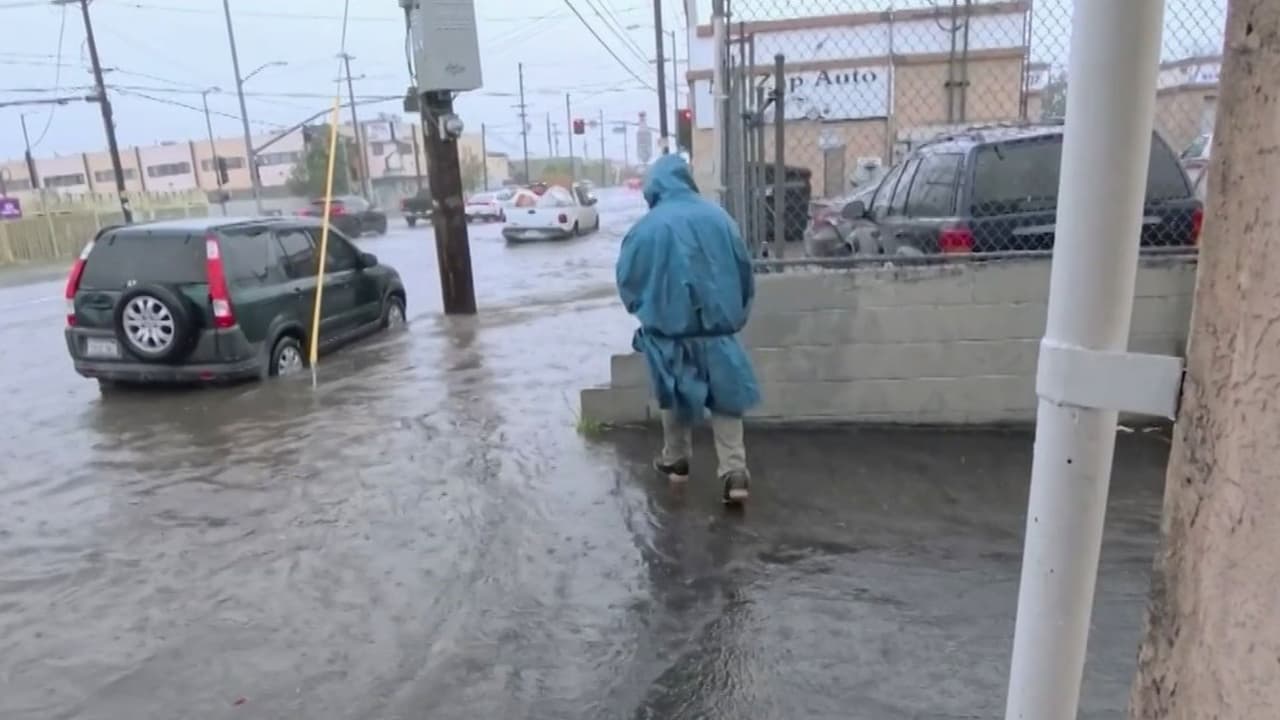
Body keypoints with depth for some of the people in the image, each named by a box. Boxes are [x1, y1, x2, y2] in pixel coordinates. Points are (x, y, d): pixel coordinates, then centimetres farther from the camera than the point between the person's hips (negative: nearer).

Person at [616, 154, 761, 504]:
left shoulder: (647, 228, -10)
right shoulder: (718, 218, -3)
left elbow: (628, 281, -1)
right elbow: (744, 271, 4)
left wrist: (644, 311, 18)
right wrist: (735, 313, 18)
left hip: (669, 328, -1)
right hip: (717, 326, 1)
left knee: (675, 397, 17)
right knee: (725, 400, 9)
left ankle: (676, 460, 32)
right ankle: (735, 473, 3)